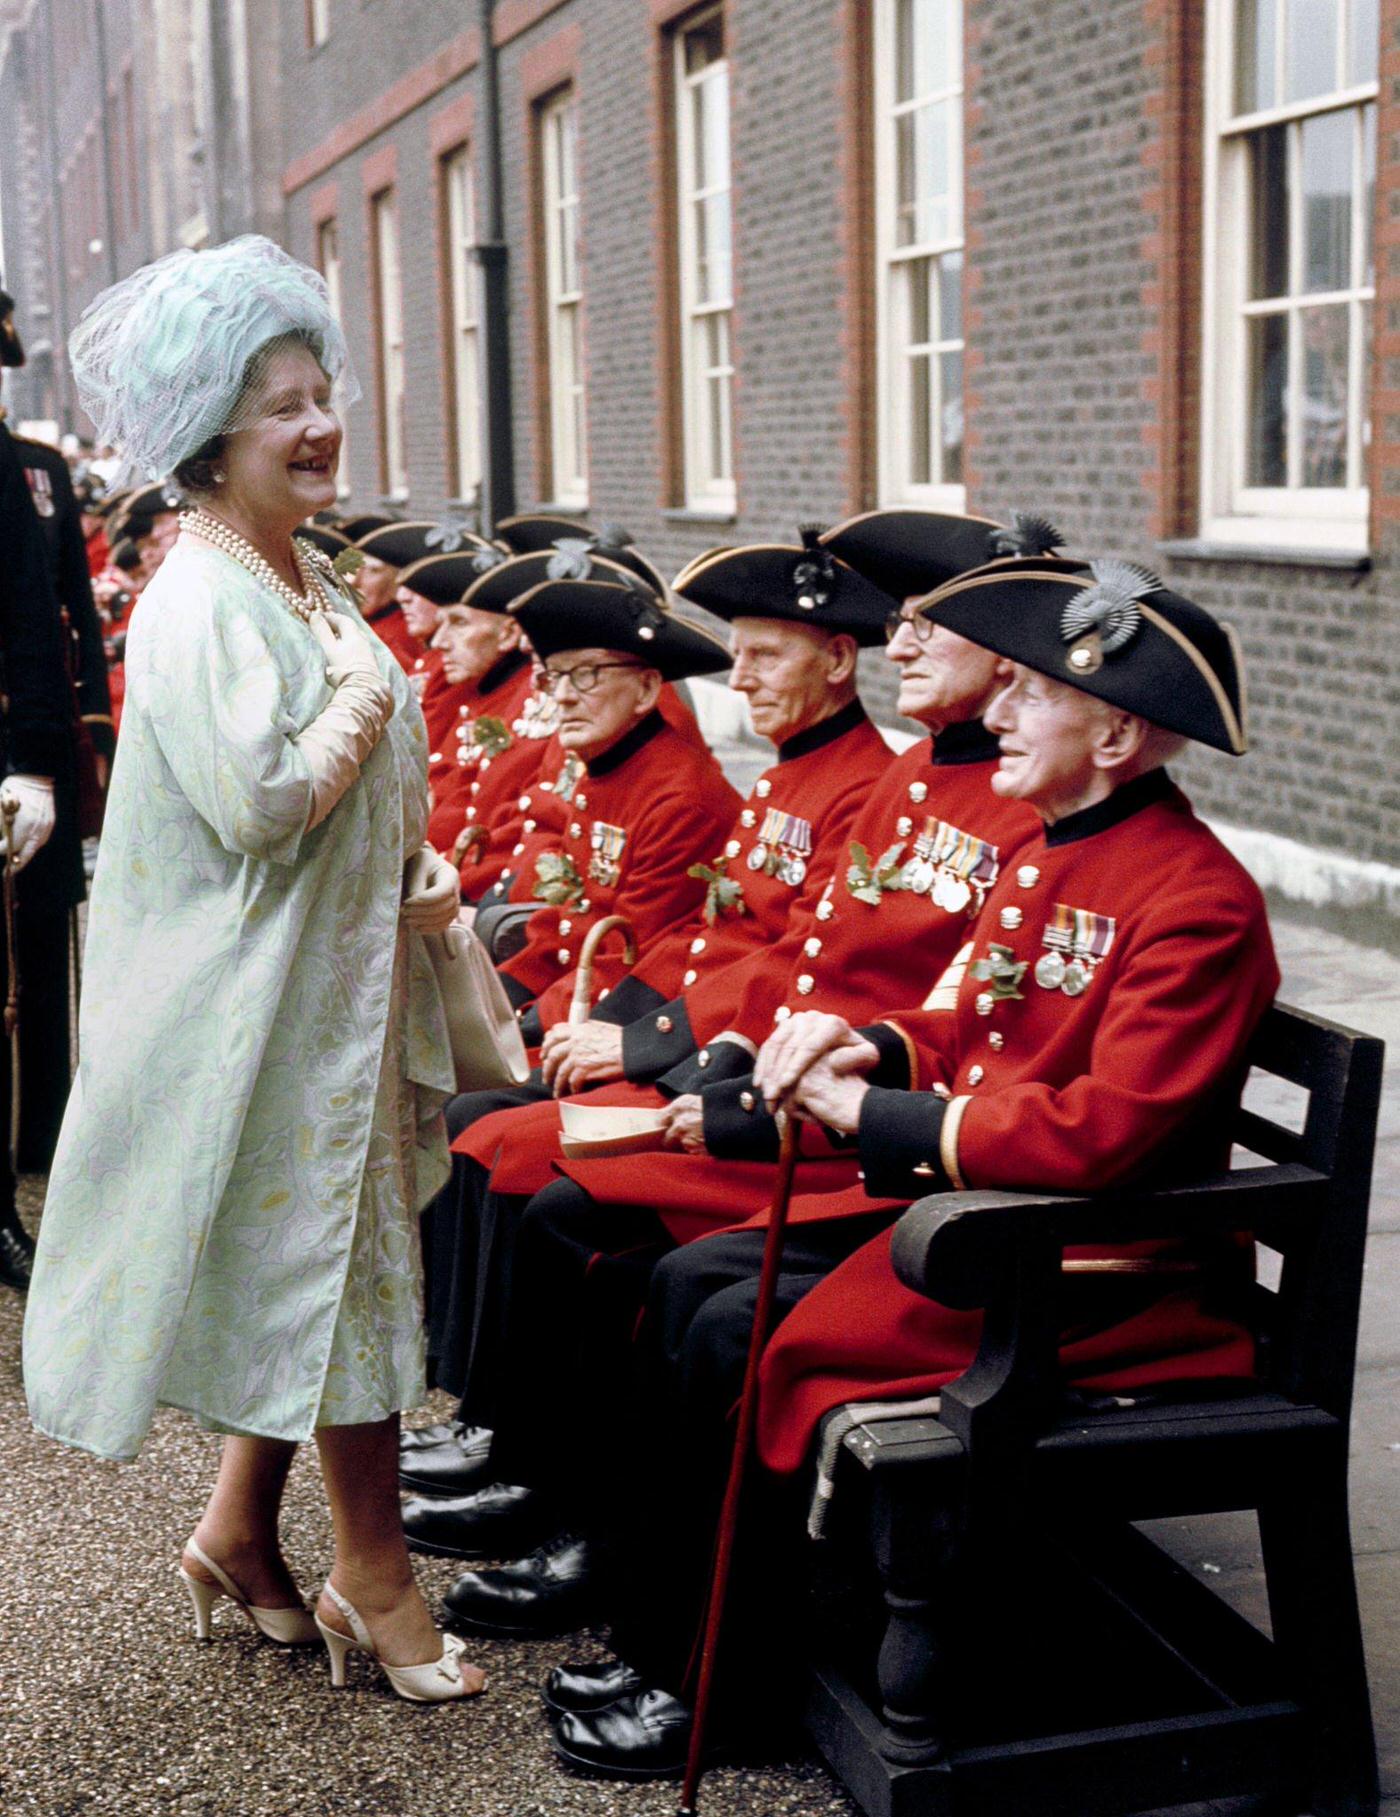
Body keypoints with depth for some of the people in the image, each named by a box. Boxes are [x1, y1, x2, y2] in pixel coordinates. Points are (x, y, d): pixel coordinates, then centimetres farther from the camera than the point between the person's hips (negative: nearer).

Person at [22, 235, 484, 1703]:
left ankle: (238, 1529, 30)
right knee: (340, 1266, -1)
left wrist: (419, 868, 8)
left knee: (315, 1264, 15)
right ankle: (374, 1577, 13)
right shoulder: (201, 604, -17)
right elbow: (261, 801, -27)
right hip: (268, 990, -9)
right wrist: (366, 698, -14)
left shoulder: (308, 578, 12)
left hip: (345, 975, 9)